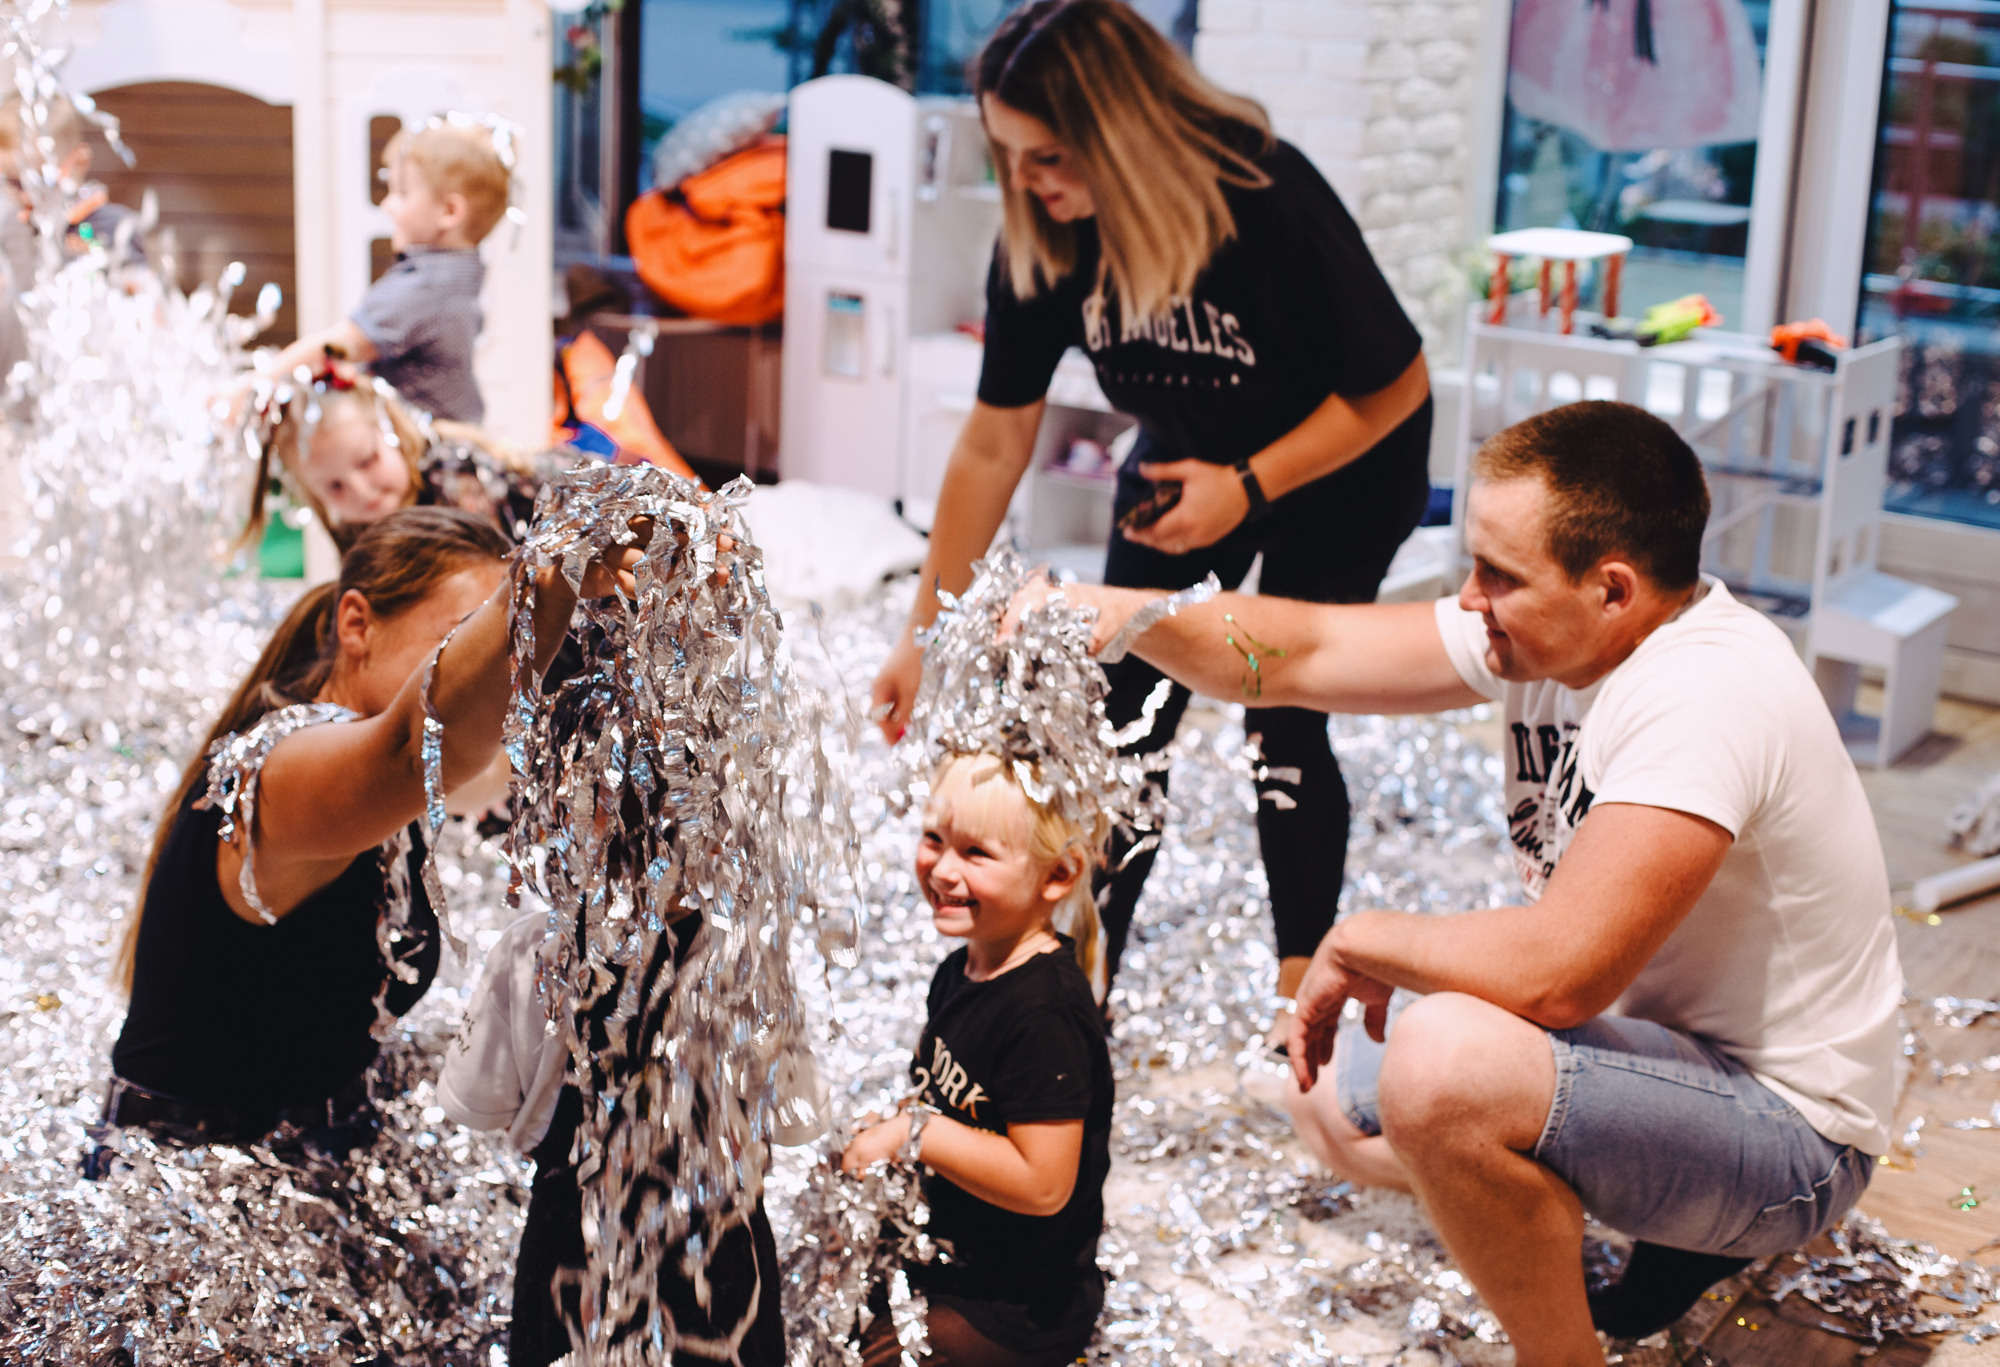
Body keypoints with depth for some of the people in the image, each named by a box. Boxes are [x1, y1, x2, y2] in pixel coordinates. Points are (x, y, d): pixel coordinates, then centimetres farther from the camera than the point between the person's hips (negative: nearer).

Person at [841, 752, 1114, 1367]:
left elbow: (1042, 1184, -29)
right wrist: (878, 1136, -1)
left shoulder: (1045, 1013, -27)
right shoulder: (960, 971, 2)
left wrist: (915, 1134, -25)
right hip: (951, 1257, 9)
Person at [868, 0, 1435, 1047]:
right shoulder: (1039, 241, -20)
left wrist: (1249, 487, -28)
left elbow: (1396, 385, -22)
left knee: (1281, 723, -9)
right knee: (1123, 712, -1)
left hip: (1338, 471, -4)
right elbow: (994, 445, -11)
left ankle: (1304, 995, 10)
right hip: (1186, 462, 5)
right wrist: (922, 633, -9)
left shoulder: (1270, 205, -35)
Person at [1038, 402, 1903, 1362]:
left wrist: (1360, 941, -19)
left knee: (1443, 1063, -35)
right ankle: (1669, 1232, 15)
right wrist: (1113, 613, -14)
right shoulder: (1553, 632, -4)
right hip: (1649, 1036, 10)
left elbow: (1555, 972, -37)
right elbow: (1306, 655, 1)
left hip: (1784, 1128, -10)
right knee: (1328, 1093, 19)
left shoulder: (1705, 691, -31)